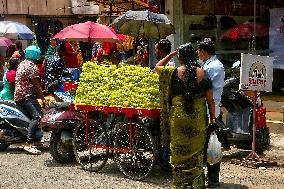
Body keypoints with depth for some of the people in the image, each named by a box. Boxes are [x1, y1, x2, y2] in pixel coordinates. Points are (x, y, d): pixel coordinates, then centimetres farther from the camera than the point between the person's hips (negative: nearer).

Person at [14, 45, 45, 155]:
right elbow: (36, 84, -13)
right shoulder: (32, 66, -9)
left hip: (18, 95, 10)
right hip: (27, 96, -10)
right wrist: (42, 98, -7)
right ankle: (29, 143, -36)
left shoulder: (22, 64, 19)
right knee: (37, 116, -24)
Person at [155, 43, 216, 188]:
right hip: (199, 118, 2)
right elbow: (210, 99, 0)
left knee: (179, 153, 11)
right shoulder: (202, 73, -2)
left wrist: (171, 54, 18)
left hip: (178, 117, -1)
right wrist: (213, 118, 7)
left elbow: (157, 67, 15)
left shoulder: (174, 73, -6)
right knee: (197, 152, 13)